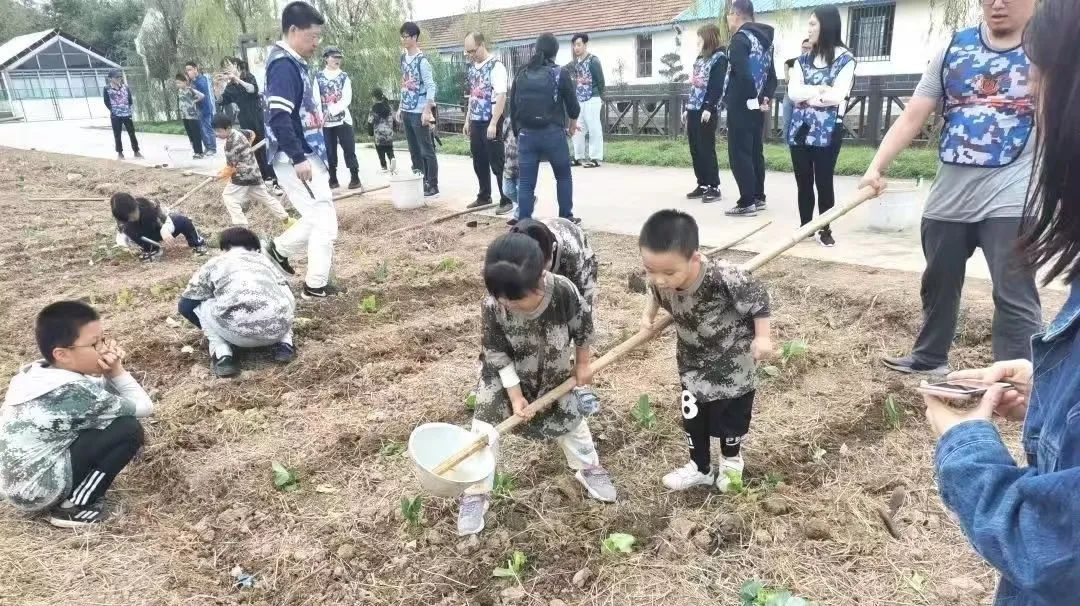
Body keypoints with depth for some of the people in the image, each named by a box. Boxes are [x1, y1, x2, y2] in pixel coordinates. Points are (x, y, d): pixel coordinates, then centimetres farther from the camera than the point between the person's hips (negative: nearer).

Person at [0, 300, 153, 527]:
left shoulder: (35, 371, 1)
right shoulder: (76, 393, -25)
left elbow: (104, 398, 7)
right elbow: (144, 407, -15)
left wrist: (111, 372, -12)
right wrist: (117, 370, -9)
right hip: (35, 491, -9)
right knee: (129, 429, -14)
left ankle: (72, 497, 14)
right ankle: (74, 507, -3)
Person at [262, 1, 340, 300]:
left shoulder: (295, 63, 15)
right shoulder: (284, 65, -15)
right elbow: (279, 117, -25)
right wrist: (298, 159, -27)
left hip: (308, 155, 10)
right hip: (295, 159, -10)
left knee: (319, 218, 18)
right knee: (325, 221, -4)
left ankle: (279, 249, 30)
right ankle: (316, 286, 6)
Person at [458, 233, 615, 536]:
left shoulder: (564, 291, -34)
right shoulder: (492, 306, -33)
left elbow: (583, 326, -13)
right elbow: (497, 356, -21)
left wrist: (582, 364, -2)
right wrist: (516, 396, -21)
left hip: (553, 374, 1)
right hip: (504, 377, -1)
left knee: (570, 418, 16)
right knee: (484, 430, -5)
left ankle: (588, 468, 42)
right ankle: (476, 492, 14)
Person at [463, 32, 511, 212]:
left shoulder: (495, 66, -13)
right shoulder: (472, 67, 11)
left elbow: (501, 96, -19)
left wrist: (493, 123, -24)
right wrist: (468, 120, 17)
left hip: (490, 122, -8)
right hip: (476, 122, 8)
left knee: (497, 162, -2)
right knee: (479, 162, 14)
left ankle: (506, 200, 7)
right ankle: (484, 196, 26)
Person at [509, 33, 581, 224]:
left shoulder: (521, 75, 9)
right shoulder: (560, 73, -2)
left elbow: (513, 107, 10)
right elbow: (572, 104, 2)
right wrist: (573, 122, 22)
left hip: (526, 134, 3)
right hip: (553, 133, -2)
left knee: (526, 183, 4)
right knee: (563, 176, 17)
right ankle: (566, 218, 21)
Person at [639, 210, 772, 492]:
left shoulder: (724, 278, -41)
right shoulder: (660, 281, -25)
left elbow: (758, 296, -22)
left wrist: (763, 337, -20)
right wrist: (648, 314, -7)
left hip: (733, 360, -4)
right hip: (693, 362, 4)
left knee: (731, 416, 16)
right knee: (692, 417, 15)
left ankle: (732, 460, 47)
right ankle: (700, 468, 39)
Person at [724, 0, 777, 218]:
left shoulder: (740, 38, -13)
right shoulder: (764, 39, 15)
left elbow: (742, 74, -23)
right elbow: (772, 75, 15)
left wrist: (754, 98, -14)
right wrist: (765, 97, 5)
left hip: (741, 106, -9)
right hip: (757, 106, 9)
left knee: (738, 154, -5)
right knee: (755, 151, 14)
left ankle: (747, 203, -6)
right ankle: (758, 197, 19)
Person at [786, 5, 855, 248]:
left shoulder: (845, 59, -2)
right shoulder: (804, 59, 13)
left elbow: (837, 96, -14)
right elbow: (792, 92, -1)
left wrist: (806, 96, -6)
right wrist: (819, 90, -12)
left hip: (827, 131, -4)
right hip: (800, 129, 5)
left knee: (824, 182, -1)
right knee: (803, 182, 8)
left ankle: (825, 230, 10)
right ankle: (804, 226, 19)